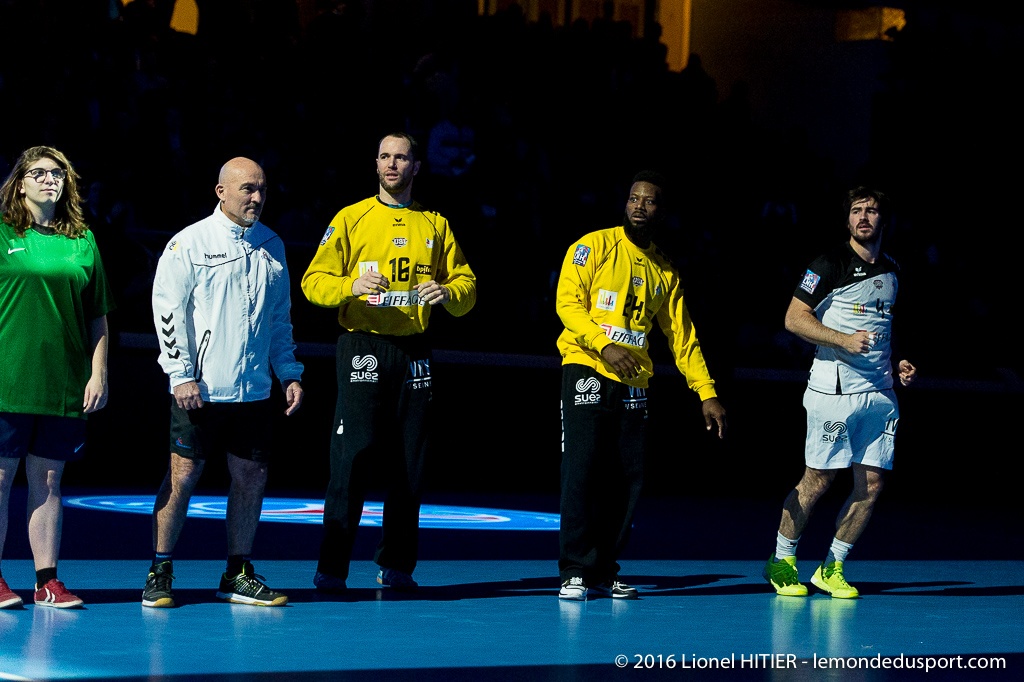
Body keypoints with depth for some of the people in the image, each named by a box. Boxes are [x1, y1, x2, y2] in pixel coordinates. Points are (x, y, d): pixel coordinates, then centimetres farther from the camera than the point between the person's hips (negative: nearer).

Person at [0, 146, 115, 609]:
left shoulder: (83, 241, 10)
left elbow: (98, 317, 14)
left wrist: (98, 375, 8)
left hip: (64, 387, 3)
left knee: (48, 482, 7)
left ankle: (47, 580, 10)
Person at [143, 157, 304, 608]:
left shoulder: (271, 246, 13)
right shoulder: (189, 243, -3)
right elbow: (168, 310, -6)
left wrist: (289, 373, 14)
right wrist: (182, 375, -11)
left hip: (254, 389, 5)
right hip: (200, 389, -5)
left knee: (252, 476, 4)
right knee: (183, 474, -3)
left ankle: (238, 575, 13)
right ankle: (159, 573, 6)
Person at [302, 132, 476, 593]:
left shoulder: (435, 225, 14)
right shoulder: (351, 219, 5)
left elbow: (466, 283, 12)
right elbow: (314, 281, -1)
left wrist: (447, 292, -11)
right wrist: (351, 286, -20)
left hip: (414, 352, 3)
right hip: (363, 346, -3)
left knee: (409, 463, 3)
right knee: (353, 456, -10)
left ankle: (396, 566, 12)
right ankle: (331, 568, -9)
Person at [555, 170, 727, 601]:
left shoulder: (666, 272, 15)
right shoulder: (595, 246, 2)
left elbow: (682, 337, 16)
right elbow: (567, 301, -8)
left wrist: (707, 393, 8)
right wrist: (603, 345, -22)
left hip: (633, 383, 4)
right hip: (586, 371, -4)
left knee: (626, 480, -1)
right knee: (582, 472, -10)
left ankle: (604, 571, 7)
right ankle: (574, 573, -7)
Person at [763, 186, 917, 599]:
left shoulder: (892, 272, 15)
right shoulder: (831, 264, -6)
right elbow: (795, 318, -9)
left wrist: (896, 365, 12)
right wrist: (845, 340, -19)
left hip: (880, 393, 6)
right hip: (835, 389, -6)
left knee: (872, 484, 2)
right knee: (818, 480, -3)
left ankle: (832, 569, 14)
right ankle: (781, 561, 13)